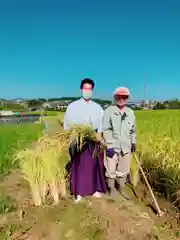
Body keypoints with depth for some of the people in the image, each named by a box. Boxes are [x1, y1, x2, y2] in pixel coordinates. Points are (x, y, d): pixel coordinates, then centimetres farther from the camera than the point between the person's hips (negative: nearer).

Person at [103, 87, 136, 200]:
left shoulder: (130, 112, 6)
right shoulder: (109, 111, -7)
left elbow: (133, 130, 16)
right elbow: (106, 129, -11)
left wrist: (134, 142, 16)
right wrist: (110, 145, -15)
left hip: (126, 146, 4)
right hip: (113, 146, -4)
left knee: (123, 170, 15)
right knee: (111, 170, 6)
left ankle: (122, 189, 35)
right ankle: (112, 190, 27)